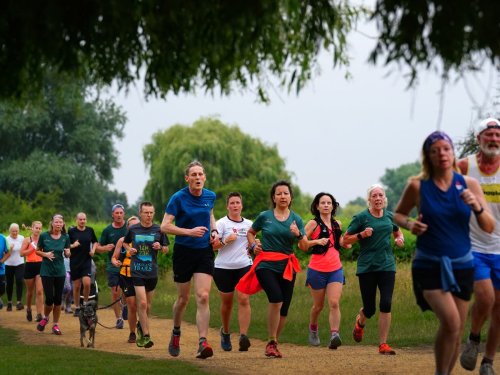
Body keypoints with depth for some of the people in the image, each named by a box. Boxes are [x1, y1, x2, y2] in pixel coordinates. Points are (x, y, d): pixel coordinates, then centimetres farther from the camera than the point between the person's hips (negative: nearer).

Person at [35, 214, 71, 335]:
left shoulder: (65, 237, 0)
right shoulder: (44, 236, -7)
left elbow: (67, 255, 9)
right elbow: (37, 251, 3)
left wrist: (68, 252, -15)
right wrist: (45, 254, -17)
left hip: (60, 271, 2)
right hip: (46, 271, -2)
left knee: (58, 299, 3)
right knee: (49, 298, -6)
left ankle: (56, 324, 15)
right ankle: (45, 318, 23)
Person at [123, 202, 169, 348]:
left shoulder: (158, 230, 2)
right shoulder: (133, 229, 1)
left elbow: (166, 249, 10)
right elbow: (125, 242, 19)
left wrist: (160, 247, -11)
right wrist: (129, 249, -2)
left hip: (152, 272, 2)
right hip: (137, 271, -2)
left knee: (147, 306, 12)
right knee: (142, 303, -13)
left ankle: (142, 326, 37)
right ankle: (146, 336, -9)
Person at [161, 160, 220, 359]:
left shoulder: (210, 196, 3)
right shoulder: (178, 198, -11)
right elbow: (165, 226, -14)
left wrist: (214, 231, 5)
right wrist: (190, 232, -24)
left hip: (205, 252, 2)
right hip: (183, 251, -2)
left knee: (203, 297, -13)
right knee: (183, 299, 10)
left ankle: (202, 343, -18)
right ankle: (176, 334, 37)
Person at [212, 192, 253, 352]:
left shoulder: (248, 224, 11)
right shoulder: (221, 223, -1)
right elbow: (212, 245, -6)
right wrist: (225, 241, -21)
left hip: (244, 266, 2)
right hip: (223, 267, -2)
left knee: (244, 299, -15)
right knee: (227, 302, 9)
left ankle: (243, 336, -22)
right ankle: (225, 332, 33)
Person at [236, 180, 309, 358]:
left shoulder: (296, 219, 7)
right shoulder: (264, 216, 3)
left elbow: (305, 247, 2)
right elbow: (250, 233, 21)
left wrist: (298, 234, -16)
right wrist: (253, 245, 1)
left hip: (287, 266, 3)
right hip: (266, 264, -3)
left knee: (284, 309, 4)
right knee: (276, 299, -24)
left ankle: (273, 343, 24)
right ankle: (271, 342, -14)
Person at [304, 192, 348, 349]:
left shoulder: (337, 224, 11)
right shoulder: (313, 223, -3)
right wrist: (317, 241, -23)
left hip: (336, 269, 3)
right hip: (317, 270, -3)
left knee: (334, 303, -15)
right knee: (318, 305, 11)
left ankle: (334, 335, -24)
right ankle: (313, 328, 39)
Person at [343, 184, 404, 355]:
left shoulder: (390, 216, 9)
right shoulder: (361, 217, -4)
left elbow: (398, 232, 28)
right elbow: (345, 239, 0)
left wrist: (400, 240, 5)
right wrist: (361, 235, -17)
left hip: (387, 265, 3)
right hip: (366, 267, -3)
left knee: (386, 304, -10)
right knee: (369, 308, 3)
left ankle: (383, 344, -4)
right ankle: (360, 322, 40)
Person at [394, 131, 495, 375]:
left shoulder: (469, 184, 0)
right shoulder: (418, 186, -5)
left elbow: (489, 227, 1)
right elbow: (397, 214, 11)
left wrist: (477, 206, -18)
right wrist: (409, 224, -10)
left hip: (461, 265, 3)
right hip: (429, 266, -3)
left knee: (456, 332, 8)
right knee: (451, 322, -22)